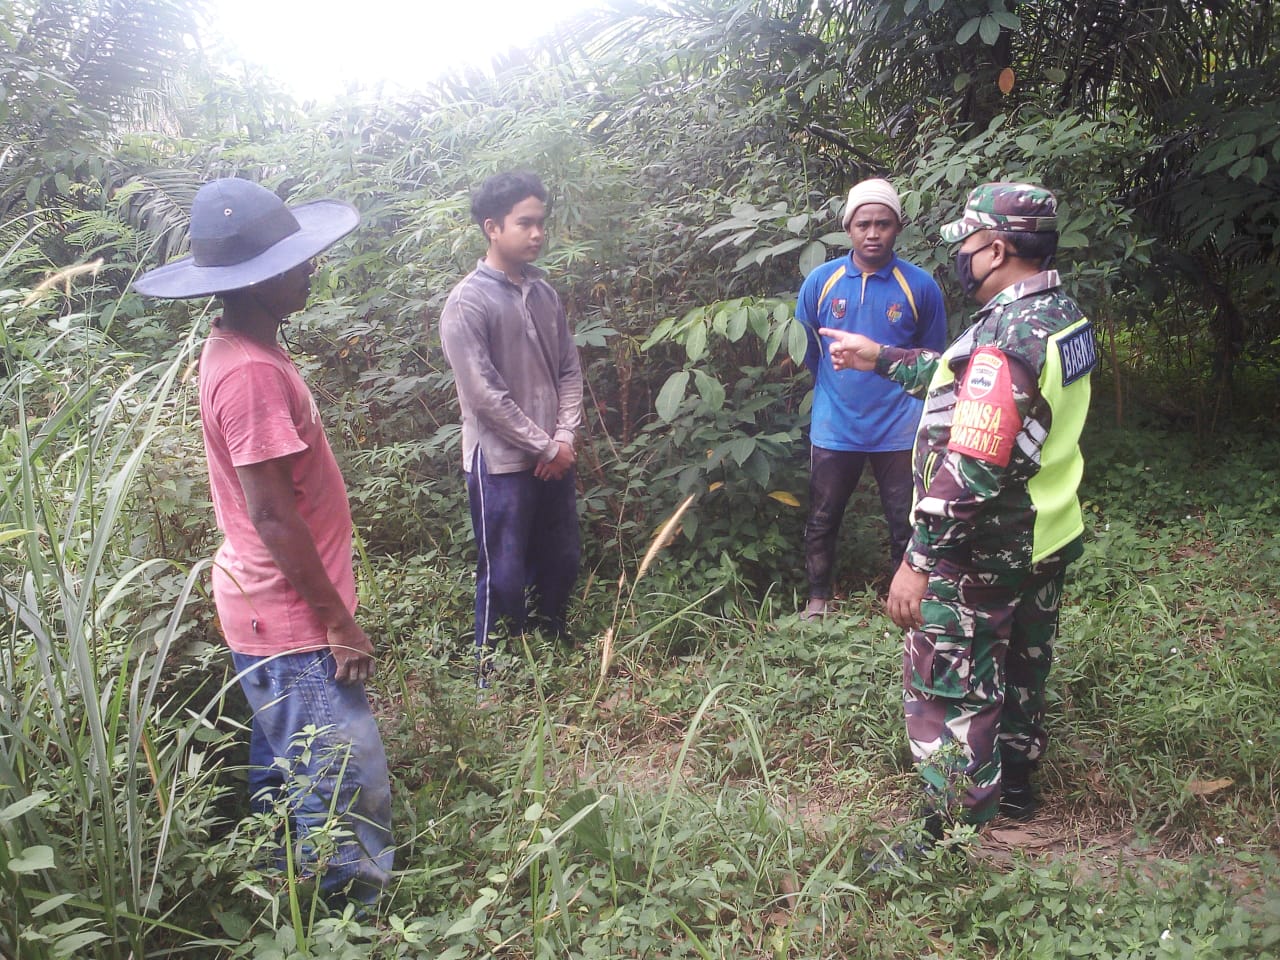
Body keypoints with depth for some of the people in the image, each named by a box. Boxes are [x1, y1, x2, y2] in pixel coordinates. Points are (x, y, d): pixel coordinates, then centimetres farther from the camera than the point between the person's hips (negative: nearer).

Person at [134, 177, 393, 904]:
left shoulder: (240, 350, 7)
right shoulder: (253, 373, -24)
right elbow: (273, 516, -25)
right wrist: (339, 621, -18)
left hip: (269, 610, 10)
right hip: (293, 623, -10)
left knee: (286, 777, 22)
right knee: (349, 790, -2)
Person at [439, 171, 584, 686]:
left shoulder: (543, 291, 7)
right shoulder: (467, 303, -14)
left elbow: (570, 369, 10)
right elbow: (484, 395, -17)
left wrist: (564, 437, -3)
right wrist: (545, 447, -12)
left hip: (553, 457, 7)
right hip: (502, 461, -7)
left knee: (561, 562, 17)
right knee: (504, 576, 3)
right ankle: (494, 677, 21)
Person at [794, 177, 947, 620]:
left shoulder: (920, 286, -5)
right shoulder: (820, 281, -3)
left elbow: (932, 361, 8)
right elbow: (803, 351, 9)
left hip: (898, 430, -1)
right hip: (834, 429, 1)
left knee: (905, 526, 9)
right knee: (822, 521, 13)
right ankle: (818, 598, 31)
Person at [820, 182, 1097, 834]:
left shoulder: (1006, 335, -26)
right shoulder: (1064, 316, 4)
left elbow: (972, 469, -30)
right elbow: (968, 382, 16)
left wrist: (918, 561, -25)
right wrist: (879, 357, 20)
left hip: (984, 554, -10)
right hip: (1049, 540, 10)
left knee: (948, 694, 3)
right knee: (1021, 669, 24)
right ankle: (1014, 791, 43)